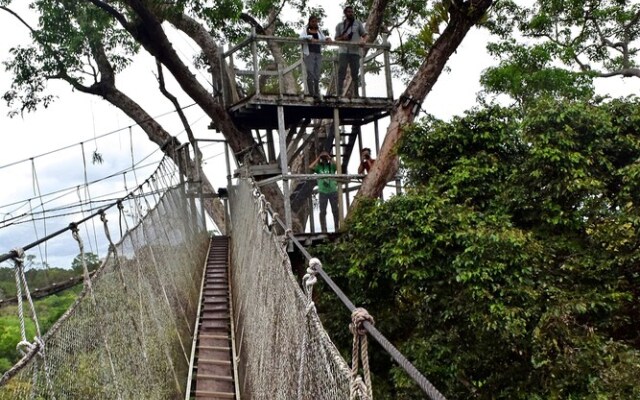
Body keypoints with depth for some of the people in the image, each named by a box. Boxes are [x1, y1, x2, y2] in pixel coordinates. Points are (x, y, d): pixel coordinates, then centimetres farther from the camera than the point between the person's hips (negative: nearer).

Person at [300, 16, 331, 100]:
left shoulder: (319, 31, 20)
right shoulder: (305, 30, 8)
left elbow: (323, 38, 13)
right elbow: (301, 37, -10)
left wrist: (328, 38, -11)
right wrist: (310, 38, -26)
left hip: (318, 54, 4)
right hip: (309, 54, -4)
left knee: (317, 75, 2)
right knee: (310, 74, -11)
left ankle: (317, 95, 7)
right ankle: (311, 94, -8)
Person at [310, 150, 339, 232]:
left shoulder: (331, 165, 6)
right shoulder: (319, 166, 5)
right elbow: (311, 167, -13)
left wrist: (330, 159, -8)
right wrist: (318, 159, -6)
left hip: (333, 191, 0)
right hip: (322, 192, 0)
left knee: (335, 210, 6)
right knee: (323, 211, 0)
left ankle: (337, 228, 14)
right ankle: (324, 229, 4)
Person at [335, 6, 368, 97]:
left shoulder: (358, 23, 15)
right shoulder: (340, 25, 17)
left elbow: (365, 34, 11)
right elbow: (336, 38, 15)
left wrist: (363, 41, -12)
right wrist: (343, 38, -8)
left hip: (355, 51, 0)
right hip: (343, 51, 0)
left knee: (355, 73, -1)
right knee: (341, 72, -9)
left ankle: (356, 94, 1)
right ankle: (339, 93, -13)